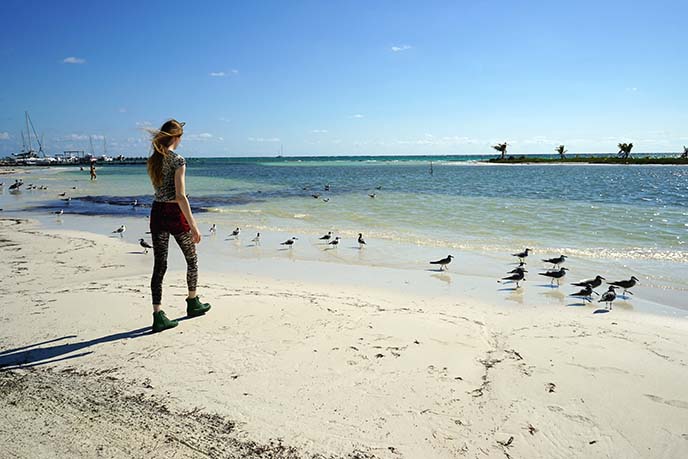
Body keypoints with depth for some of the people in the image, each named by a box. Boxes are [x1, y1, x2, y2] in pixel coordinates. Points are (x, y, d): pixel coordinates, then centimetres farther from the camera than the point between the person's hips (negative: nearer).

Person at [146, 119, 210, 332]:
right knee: (192, 260, 15)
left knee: (159, 266, 5)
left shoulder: (152, 160, 8)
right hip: (175, 213, -6)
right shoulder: (178, 160, -14)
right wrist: (193, 226, -18)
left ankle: (158, 315, 3)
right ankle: (193, 303, 30)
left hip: (157, 213, 6)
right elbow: (180, 197, -19)